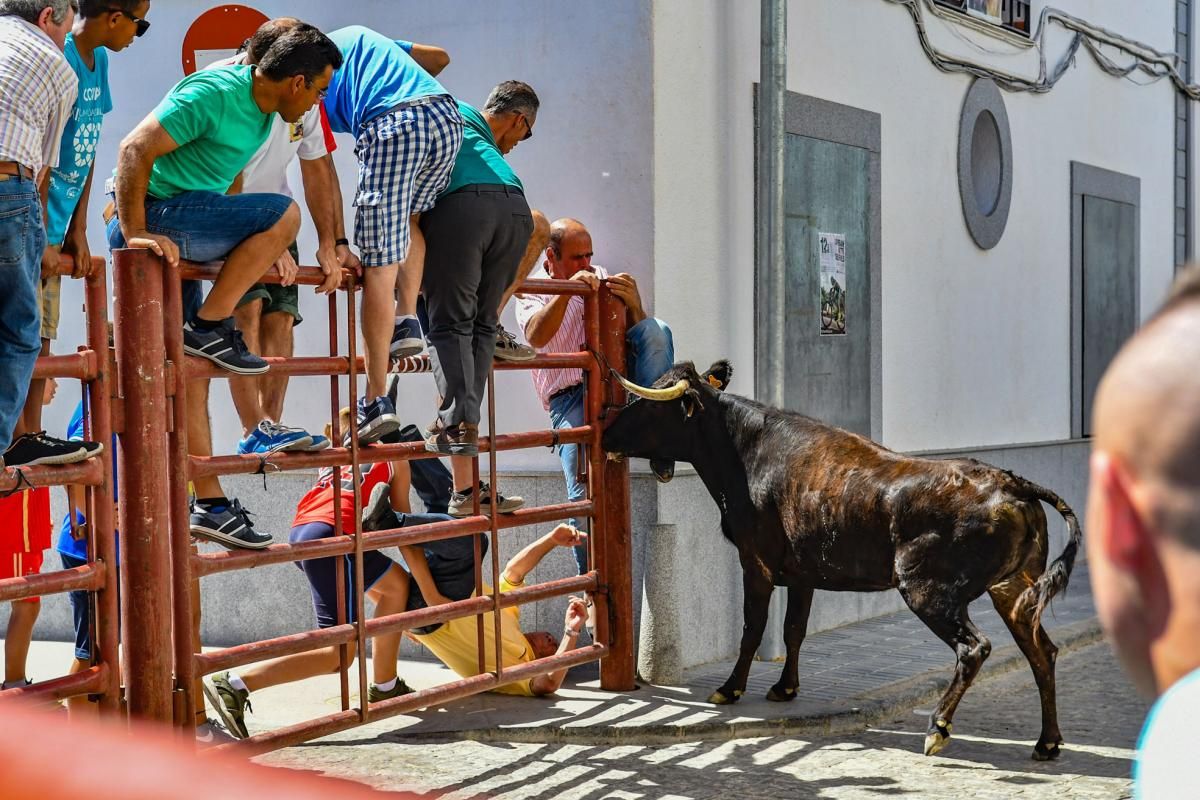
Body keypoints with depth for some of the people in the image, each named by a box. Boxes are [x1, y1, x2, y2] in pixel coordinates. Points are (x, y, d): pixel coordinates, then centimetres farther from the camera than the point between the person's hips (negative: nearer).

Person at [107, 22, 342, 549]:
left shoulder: (263, 116, 14)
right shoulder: (213, 92, -16)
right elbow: (135, 150, -21)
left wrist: (261, 253, 20)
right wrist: (134, 233, -27)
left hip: (180, 233, 9)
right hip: (151, 218, -9)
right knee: (283, 213, -20)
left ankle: (209, 506, 9)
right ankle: (208, 328, -12)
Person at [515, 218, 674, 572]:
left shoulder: (599, 278, 13)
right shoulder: (532, 293, 5)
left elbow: (643, 336, 4)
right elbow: (536, 337, -19)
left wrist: (633, 305, -19)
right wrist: (567, 291, -31)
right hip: (570, 398, -3)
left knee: (657, 331, -23)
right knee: (584, 491, -19)